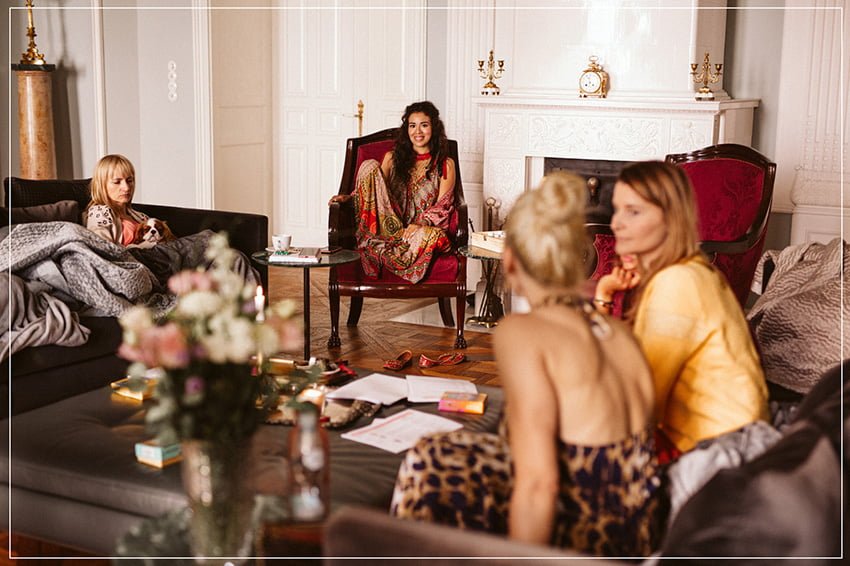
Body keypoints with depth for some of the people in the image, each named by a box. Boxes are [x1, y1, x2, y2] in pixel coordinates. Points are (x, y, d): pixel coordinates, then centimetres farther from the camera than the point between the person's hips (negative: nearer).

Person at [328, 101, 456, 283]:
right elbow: (374, 188, 13)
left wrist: (419, 224, -19)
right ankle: (371, 234, -20)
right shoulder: (392, 158, 17)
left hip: (424, 229, -1)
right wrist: (349, 197, -7)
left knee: (431, 236, -42)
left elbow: (442, 207, 0)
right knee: (369, 165, -15)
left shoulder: (445, 165, 9)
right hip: (391, 226, 2)